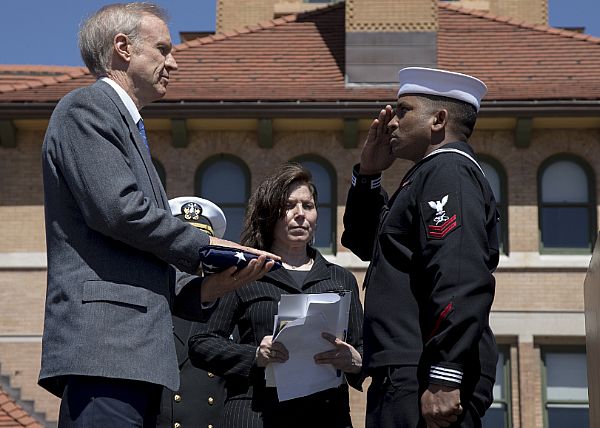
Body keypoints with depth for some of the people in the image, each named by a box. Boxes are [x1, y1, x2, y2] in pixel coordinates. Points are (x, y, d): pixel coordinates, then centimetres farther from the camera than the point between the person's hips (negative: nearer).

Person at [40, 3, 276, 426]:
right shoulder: (87, 107, 1)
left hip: (136, 352, 10)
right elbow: (117, 209, -14)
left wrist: (203, 288, 9)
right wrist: (204, 246, -3)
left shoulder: (127, 127, 29)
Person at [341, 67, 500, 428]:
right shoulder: (433, 173, 23)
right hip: (408, 376, 10)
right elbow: (364, 243, 32)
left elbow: (462, 281, -23)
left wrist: (443, 379, -28)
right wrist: (368, 174, 18)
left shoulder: (448, 171, -9)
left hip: (424, 385, -10)